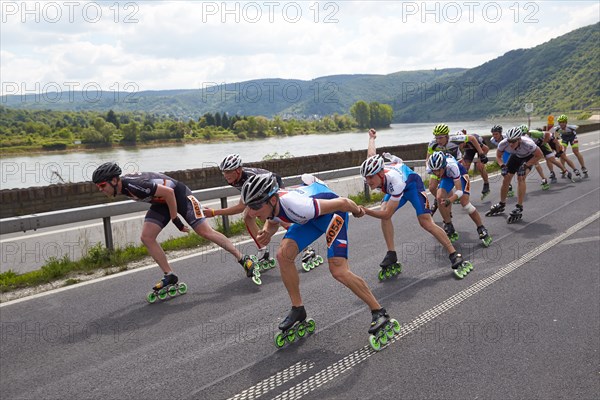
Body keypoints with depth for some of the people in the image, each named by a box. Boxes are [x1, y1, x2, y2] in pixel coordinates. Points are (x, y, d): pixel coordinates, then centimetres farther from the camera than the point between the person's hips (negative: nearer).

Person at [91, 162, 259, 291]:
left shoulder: (133, 185, -32)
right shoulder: (123, 188, -3)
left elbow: (168, 192, -31)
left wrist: (175, 219, -21)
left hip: (179, 194, -9)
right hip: (161, 201, 9)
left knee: (205, 231, -13)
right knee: (146, 237, -7)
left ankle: (243, 259, -3)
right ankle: (169, 276, 2)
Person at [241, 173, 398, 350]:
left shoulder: (297, 205, -42)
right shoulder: (268, 206, -20)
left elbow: (342, 202, -30)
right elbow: (272, 222, 7)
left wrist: (358, 211, -8)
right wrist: (267, 233, -17)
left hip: (331, 210, -7)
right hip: (312, 216, 7)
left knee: (338, 270, -17)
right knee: (284, 254, -10)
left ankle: (379, 312, 0)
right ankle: (298, 310, 7)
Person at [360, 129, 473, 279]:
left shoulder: (394, 179, -46)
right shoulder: (372, 173, -28)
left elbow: (387, 214, -42)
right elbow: (371, 154, -4)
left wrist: (365, 211, -54)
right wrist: (372, 138, 17)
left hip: (412, 184, -6)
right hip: (396, 188, 6)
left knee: (426, 222, -18)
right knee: (383, 212, -19)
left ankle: (456, 257, -10)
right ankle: (391, 255, -11)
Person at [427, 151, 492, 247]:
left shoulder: (452, 166, -44)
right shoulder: (430, 169, -33)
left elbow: (459, 191, -42)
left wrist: (449, 200, -56)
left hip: (460, 175, -4)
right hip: (446, 176, 4)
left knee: (464, 203, -19)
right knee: (440, 198, -19)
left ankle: (482, 230, -2)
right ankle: (450, 230, -4)